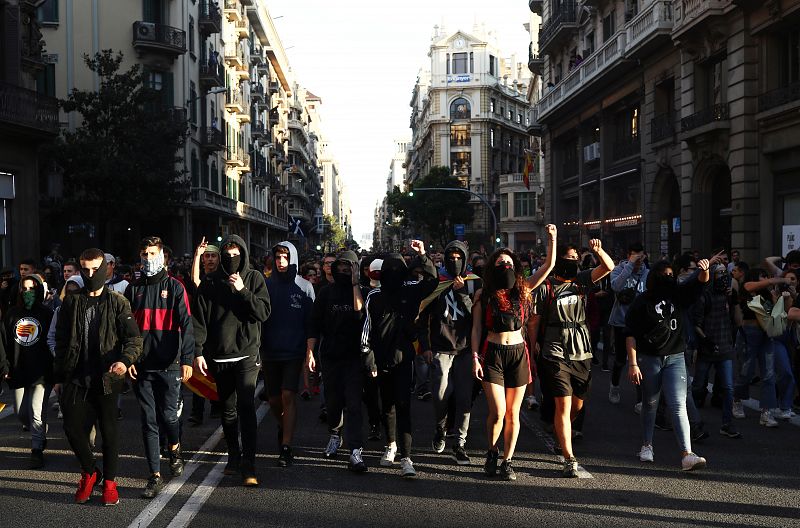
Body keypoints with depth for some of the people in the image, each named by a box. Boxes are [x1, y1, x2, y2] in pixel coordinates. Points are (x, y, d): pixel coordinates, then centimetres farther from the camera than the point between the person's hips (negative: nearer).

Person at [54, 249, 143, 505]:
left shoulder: (118, 302, 0)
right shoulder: (71, 303, 8)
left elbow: (134, 338, -6)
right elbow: (61, 342, 13)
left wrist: (125, 360, -25)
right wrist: (58, 376, 11)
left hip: (107, 377, -2)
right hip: (76, 377, 2)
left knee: (109, 429, 3)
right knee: (72, 427, -2)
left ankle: (109, 481, 19)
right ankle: (90, 472, 23)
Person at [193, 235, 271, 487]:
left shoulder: (254, 278, 3)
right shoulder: (211, 283, 4)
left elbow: (264, 312, -5)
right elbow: (199, 319, 3)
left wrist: (243, 291, -14)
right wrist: (198, 351, -5)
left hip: (246, 354, -2)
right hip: (219, 356, 3)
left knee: (245, 406, -13)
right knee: (228, 409, 13)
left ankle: (248, 465, -13)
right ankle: (234, 456, 28)